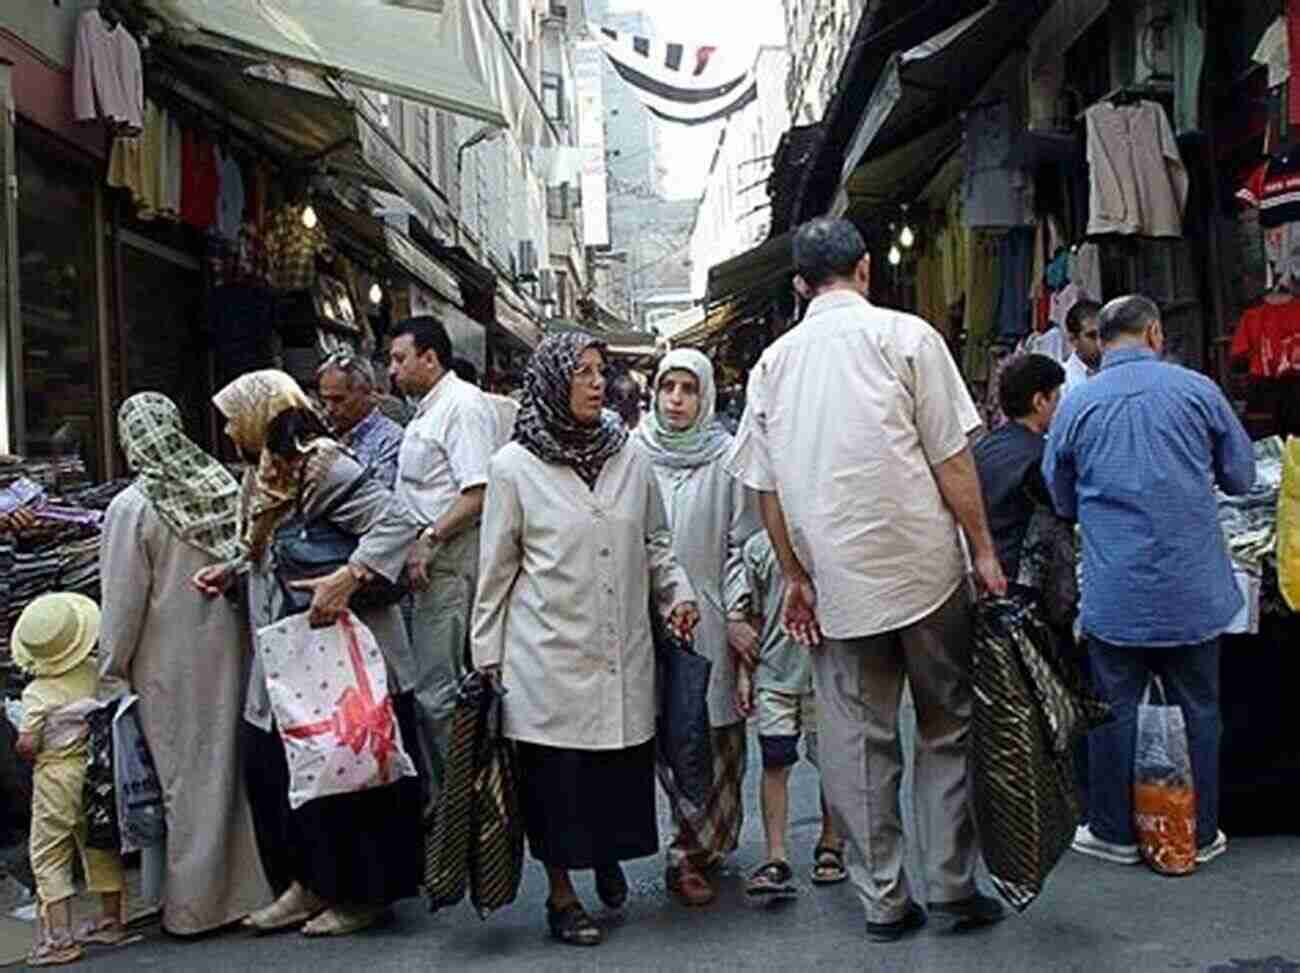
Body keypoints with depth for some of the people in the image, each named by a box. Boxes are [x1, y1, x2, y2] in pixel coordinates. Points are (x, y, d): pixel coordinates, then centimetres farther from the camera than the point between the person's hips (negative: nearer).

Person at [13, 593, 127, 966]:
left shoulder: (37, 693, -14)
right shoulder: (100, 673, -4)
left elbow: (27, 746, -14)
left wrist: (22, 740, 6)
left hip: (56, 777, -4)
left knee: (49, 858, 4)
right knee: (101, 847, 18)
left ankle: (58, 937, 0)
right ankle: (113, 919, 28)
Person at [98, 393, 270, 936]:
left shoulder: (131, 508, -14)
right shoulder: (224, 486, -2)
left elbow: (123, 602, -11)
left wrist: (111, 668, 0)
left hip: (171, 663, -4)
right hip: (230, 650, 4)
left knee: (187, 775, 5)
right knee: (236, 765, 13)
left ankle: (194, 906, 15)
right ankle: (252, 886, 23)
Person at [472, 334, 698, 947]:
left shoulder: (630, 457, 5)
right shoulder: (514, 466, -4)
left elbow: (655, 543, 17)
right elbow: (496, 570, 0)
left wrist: (677, 594, 2)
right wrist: (487, 657, 1)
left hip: (622, 654, 3)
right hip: (549, 656, -3)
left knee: (623, 770, 9)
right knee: (555, 777, 3)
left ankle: (609, 858, 39)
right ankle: (562, 896, 23)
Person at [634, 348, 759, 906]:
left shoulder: (726, 458, 1)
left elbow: (742, 542, 2)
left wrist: (738, 616, -4)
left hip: (710, 622, 0)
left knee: (716, 739, 1)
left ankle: (690, 853, 13)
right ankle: (700, 847, 11)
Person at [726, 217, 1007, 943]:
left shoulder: (774, 361, 7)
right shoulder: (905, 337, -4)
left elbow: (767, 487, 9)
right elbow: (951, 459, -7)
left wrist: (796, 576, 15)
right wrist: (984, 550, 2)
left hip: (835, 582, 3)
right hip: (922, 567, -3)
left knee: (856, 739, 9)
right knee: (947, 726, 11)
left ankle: (883, 900, 17)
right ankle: (952, 883, 15)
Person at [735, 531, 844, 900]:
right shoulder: (758, 547, 4)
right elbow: (752, 614, 9)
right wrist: (744, 673, 6)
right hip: (775, 671, 1)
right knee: (774, 763, -1)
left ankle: (830, 846, 26)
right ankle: (776, 860, 3)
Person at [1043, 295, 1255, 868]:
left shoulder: (1077, 405, -1)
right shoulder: (1196, 390, -3)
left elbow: (1061, 502, 9)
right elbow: (1242, 476, 7)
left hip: (1115, 591, 0)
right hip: (1193, 585, 1)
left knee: (1114, 709, 10)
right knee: (1199, 708, 12)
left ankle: (1114, 832, 20)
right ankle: (1201, 835, 22)